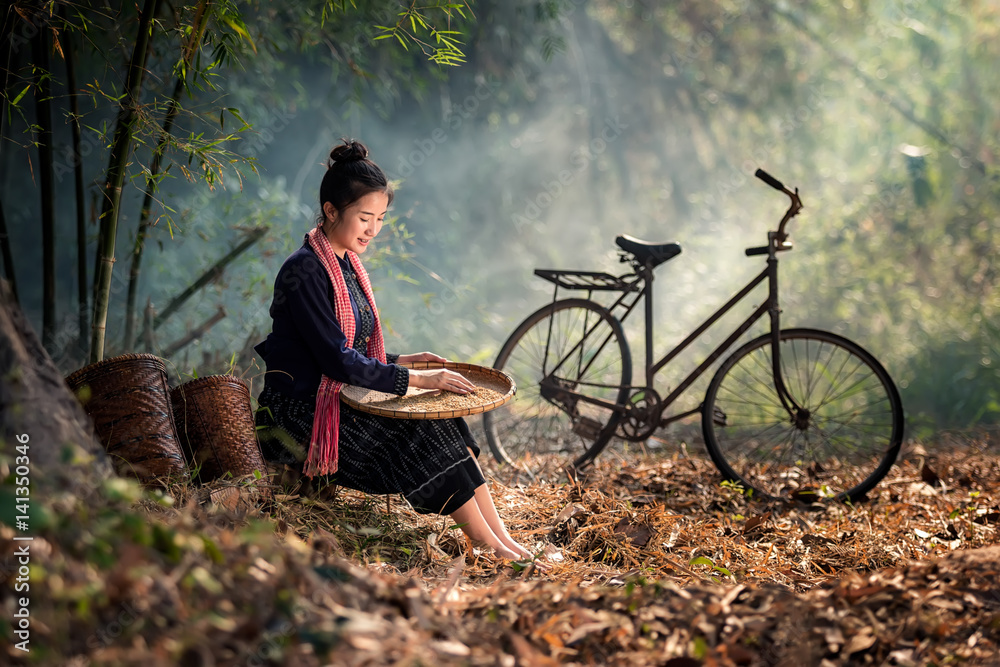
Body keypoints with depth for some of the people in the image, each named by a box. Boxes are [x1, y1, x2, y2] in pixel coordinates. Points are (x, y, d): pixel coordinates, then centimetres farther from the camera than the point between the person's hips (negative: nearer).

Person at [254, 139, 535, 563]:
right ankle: (496, 552, -12)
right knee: (420, 439, -18)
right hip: (303, 413, -8)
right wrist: (415, 380, -19)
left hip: (339, 400, 8)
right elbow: (337, 360, -22)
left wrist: (398, 362, 4)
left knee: (444, 424, -9)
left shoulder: (345, 265, 13)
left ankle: (505, 541, -11)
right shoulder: (305, 270, -17)